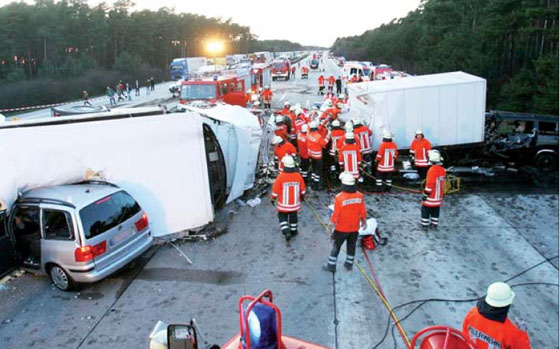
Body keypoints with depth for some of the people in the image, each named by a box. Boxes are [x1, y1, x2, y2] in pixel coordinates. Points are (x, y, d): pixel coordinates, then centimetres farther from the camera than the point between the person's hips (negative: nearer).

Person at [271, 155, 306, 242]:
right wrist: (302, 196, 22)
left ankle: (286, 231, 0)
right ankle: (293, 231, 36)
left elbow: (275, 191, -13)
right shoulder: (298, 176, -10)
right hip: (295, 203, 3)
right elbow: (302, 189, 3)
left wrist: (273, 199, 4)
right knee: (293, 216, 21)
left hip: (283, 204, -3)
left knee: (282, 217, 15)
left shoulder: (281, 177, -21)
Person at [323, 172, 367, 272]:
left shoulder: (339, 197, -23)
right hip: (355, 227, 4)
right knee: (351, 245, 21)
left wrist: (331, 224, 0)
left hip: (342, 228, -4)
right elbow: (362, 212, -1)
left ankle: (331, 265, 21)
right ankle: (349, 264, 34)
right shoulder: (359, 196, -10)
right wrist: (364, 222, 16)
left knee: (336, 246, 12)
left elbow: (336, 214, -16)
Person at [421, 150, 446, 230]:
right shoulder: (442, 170, 2)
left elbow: (429, 184, -22)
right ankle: (435, 224, 25)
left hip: (431, 197, -7)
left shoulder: (432, 170, -23)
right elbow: (443, 183, 12)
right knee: (436, 210, 17)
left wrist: (425, 194, -15)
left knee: (426, 210, 5)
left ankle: (425, 225, 9)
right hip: (439, 196, 7)